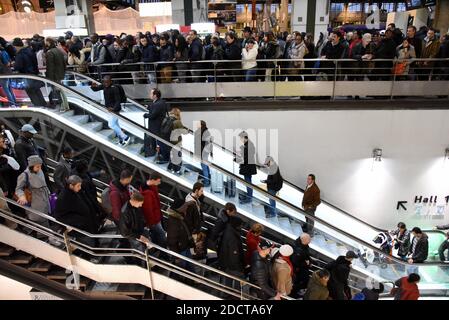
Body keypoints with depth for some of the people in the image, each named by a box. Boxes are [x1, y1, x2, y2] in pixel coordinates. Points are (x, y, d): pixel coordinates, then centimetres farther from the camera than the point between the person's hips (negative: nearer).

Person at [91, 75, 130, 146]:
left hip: (114, 109, -9)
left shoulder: (115, 88, -23)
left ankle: (126, 137, -4)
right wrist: (93, 86, -17)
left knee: (111, 125, -13)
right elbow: (95, 89, 8)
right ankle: (121, 139, 31)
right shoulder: (104, 86, -1)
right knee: (115, 124, 17)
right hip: (108, 109, 9)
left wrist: (114, 108, -38)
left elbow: (118, 100, -24)